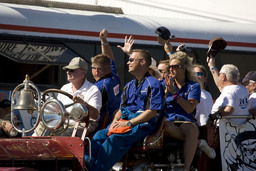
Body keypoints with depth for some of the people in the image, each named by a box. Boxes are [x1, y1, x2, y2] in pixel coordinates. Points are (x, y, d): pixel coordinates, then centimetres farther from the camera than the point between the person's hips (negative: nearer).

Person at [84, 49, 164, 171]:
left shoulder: (153, 84, -2)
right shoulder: (129, 86, 24)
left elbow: (152, 111, -11)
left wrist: (129, 123, -15)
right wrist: (114, 122, 1)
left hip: (143, 124, -7)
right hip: (125, 120, 7)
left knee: (115, 138, -32)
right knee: (100, 135, -20)